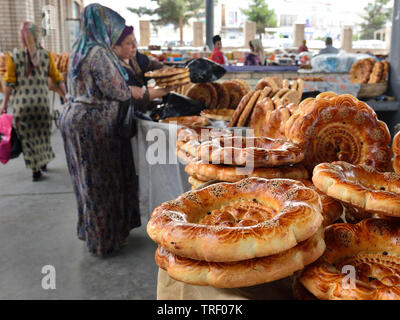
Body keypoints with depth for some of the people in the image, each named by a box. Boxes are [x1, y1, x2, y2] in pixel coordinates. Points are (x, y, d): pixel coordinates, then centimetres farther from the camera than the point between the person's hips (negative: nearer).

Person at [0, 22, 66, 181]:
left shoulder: (13, 55, -3)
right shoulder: (46, 55, 1)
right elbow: (57, 79, 2)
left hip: (21, 102, -2)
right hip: (41, 101, 2)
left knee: (27, 136, 7)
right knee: (42, 133, 18)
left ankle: (36, 169, 10)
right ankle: (43, 162, 33)